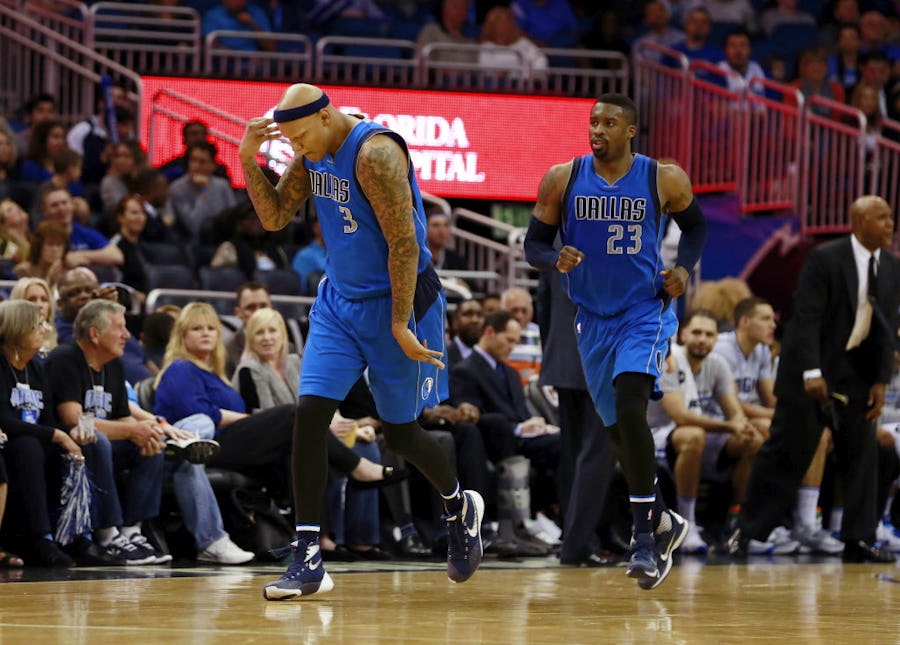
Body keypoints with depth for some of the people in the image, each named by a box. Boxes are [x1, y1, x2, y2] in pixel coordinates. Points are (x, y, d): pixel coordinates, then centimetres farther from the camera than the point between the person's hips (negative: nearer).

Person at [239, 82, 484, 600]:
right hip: (340, 300, 7)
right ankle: (308, 560, -9)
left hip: (396, 301, -7)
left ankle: (460, 508, 37)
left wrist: (399, 325, -24)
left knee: (400, 432, 5)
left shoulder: (376, 153, -24)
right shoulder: (314, 154, 2)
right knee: (310, 413, -9)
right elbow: (275, 217, 9)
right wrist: (249, 160, -7)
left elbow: (404, 243, -24)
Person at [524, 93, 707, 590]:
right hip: (593, 319, 4)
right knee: (620, 431, 11)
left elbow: (695, 225, 11)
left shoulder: (664, 179, -8)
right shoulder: (562, 180, -5)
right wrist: (556, 260, -21)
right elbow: (533, 244, 1)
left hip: (646, 311, -4)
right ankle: (664, 523, 32)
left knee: (630, 408, -24)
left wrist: (684, 268, -7)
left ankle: (645, 538, -19)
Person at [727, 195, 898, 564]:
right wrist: (812, 373, -24)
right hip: (812, 368, -6)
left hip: (857, 371, 6)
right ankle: (747, 530, 5)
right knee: (788, 450, -4)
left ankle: (858, 540, 4)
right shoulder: (824, 259, -14)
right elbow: (806, 318, -18)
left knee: (861, 451, 0)